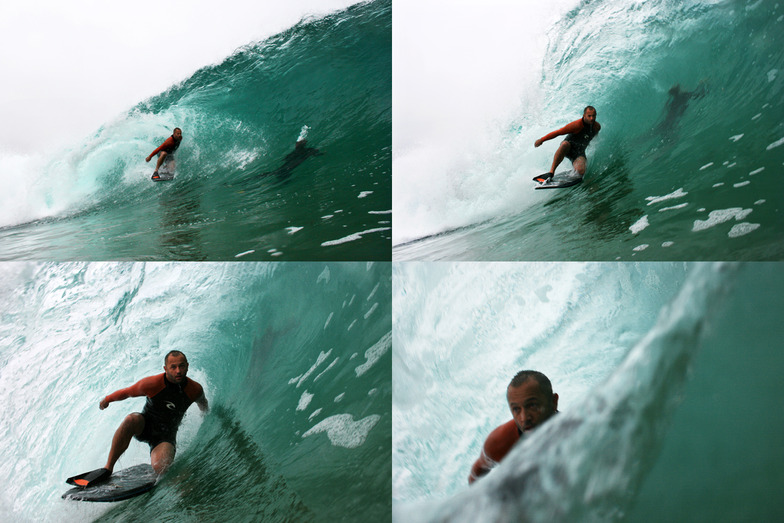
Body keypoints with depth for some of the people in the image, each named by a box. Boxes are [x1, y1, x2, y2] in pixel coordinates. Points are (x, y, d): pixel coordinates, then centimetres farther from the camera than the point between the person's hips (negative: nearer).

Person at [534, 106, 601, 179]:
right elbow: (558, 132, -16)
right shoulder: (577, 125, -19)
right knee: (565, 144, -43)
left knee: (581, 171, -32)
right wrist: (542, 140, -15)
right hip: (568, 149, -2)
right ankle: (551, 172, -39)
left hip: (579, 152, 2)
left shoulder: (597, 127, -3)